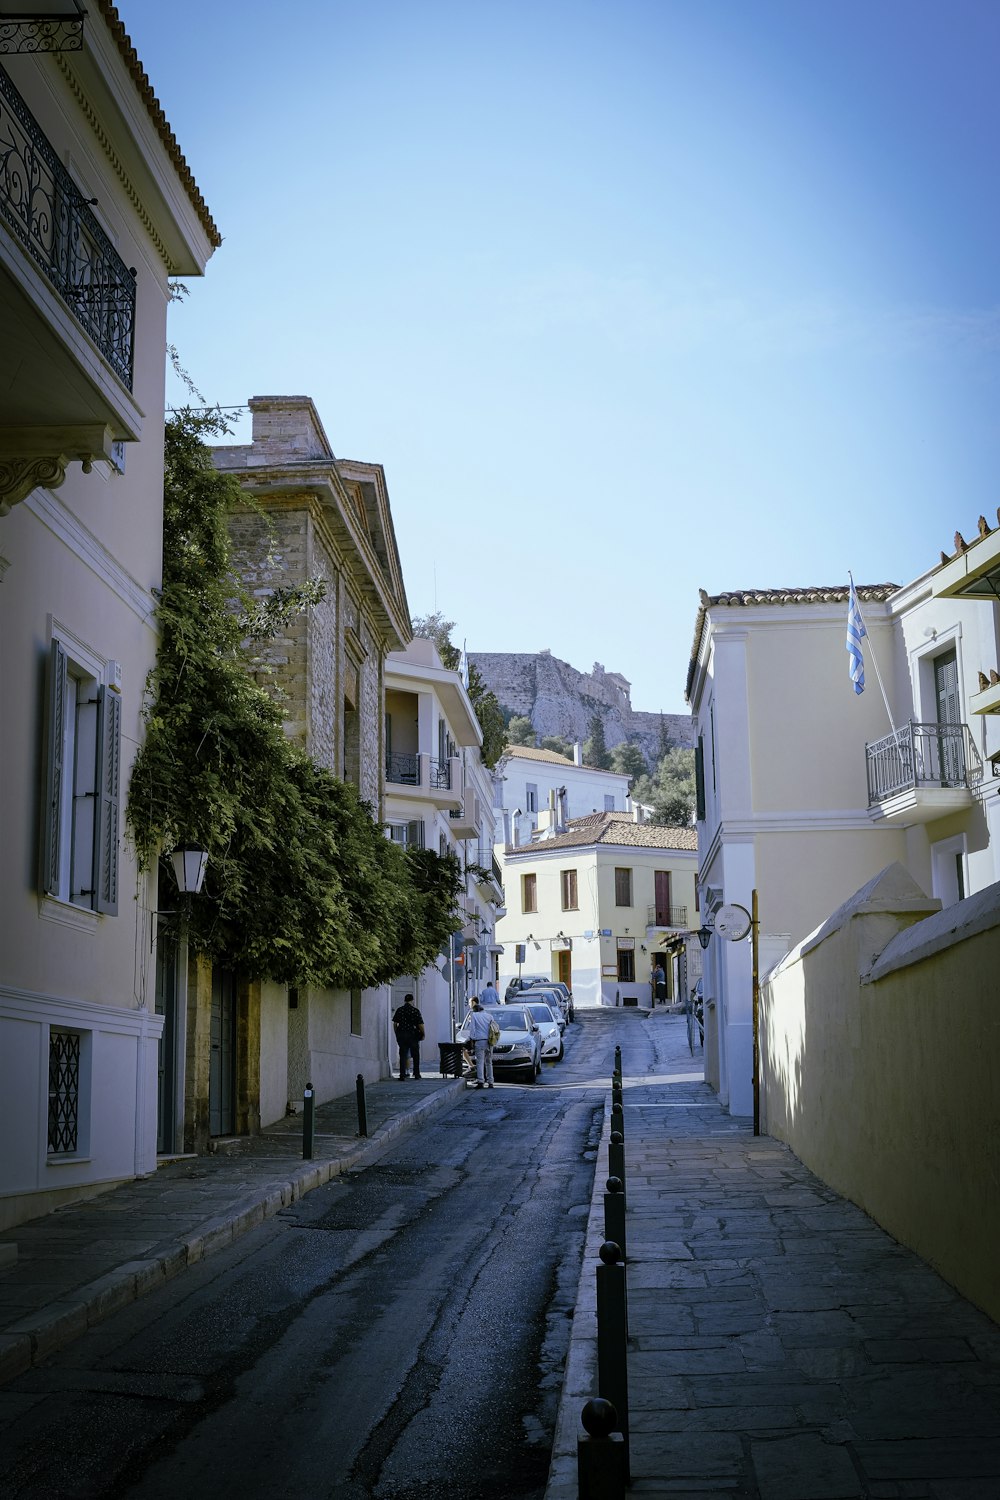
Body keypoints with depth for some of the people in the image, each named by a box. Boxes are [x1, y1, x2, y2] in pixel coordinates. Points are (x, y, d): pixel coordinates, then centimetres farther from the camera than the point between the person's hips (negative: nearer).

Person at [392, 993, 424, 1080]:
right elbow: (420, 1024, -7)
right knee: (415, 1055, 13)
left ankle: (402, 1075, -7)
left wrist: (397, 1034, 15)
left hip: (401, 1034, 2)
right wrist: (423, 1034, 5)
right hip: (413, 1035, -2)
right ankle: (416, 1074, 19)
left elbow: (394, 1024, 5)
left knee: (403, 1055, 3)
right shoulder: (415, 1010, -4)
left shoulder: (399, 1010, 4)